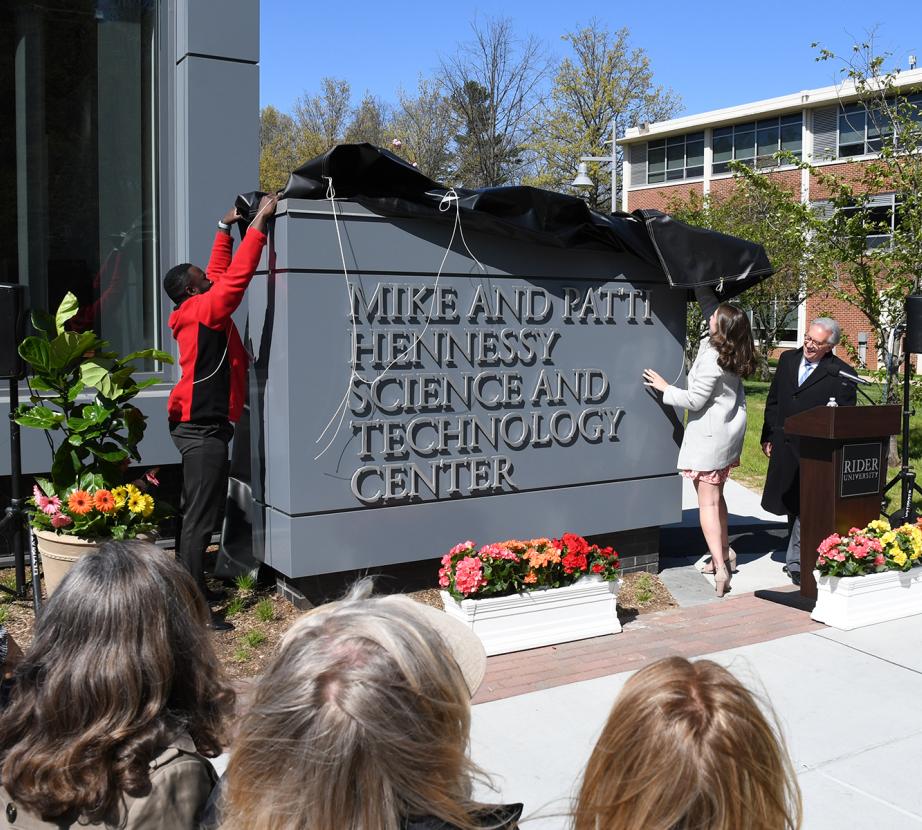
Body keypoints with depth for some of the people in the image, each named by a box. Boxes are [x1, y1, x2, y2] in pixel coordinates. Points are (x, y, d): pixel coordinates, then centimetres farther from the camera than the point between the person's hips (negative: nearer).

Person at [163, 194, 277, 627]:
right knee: (200, 518, -8)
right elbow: (238, 274, -19)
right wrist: (260, 220, -13)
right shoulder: (202, 310, -13)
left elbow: (222, 273, 25)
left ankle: (192, 587, 28)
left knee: (201, 514, 17)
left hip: (200, 428, 10)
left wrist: (225, 227, 28)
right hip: (203, 431, -10)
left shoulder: (196, 311, 12)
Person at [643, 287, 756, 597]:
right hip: (730, 429, 9)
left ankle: (720, 567, -10)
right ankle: (725, 553, 29)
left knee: (707, 502, -6)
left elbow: (695, 400, -18)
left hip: (710, 434, -9)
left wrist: (664, 387, -7)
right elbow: (708, 303, 13)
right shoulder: (733, 349, 0)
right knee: (716, 496, 21)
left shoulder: (713, 359, -24)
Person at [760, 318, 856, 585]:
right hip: (784, 447, 6)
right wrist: (768, 436, 12)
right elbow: (773, 401, 14)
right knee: (790, 504, 17)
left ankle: (796, 562, 6)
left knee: (805, 507, -4)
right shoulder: (787, 359, 7)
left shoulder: (841, 373, -10)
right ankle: (797, 554, 32)